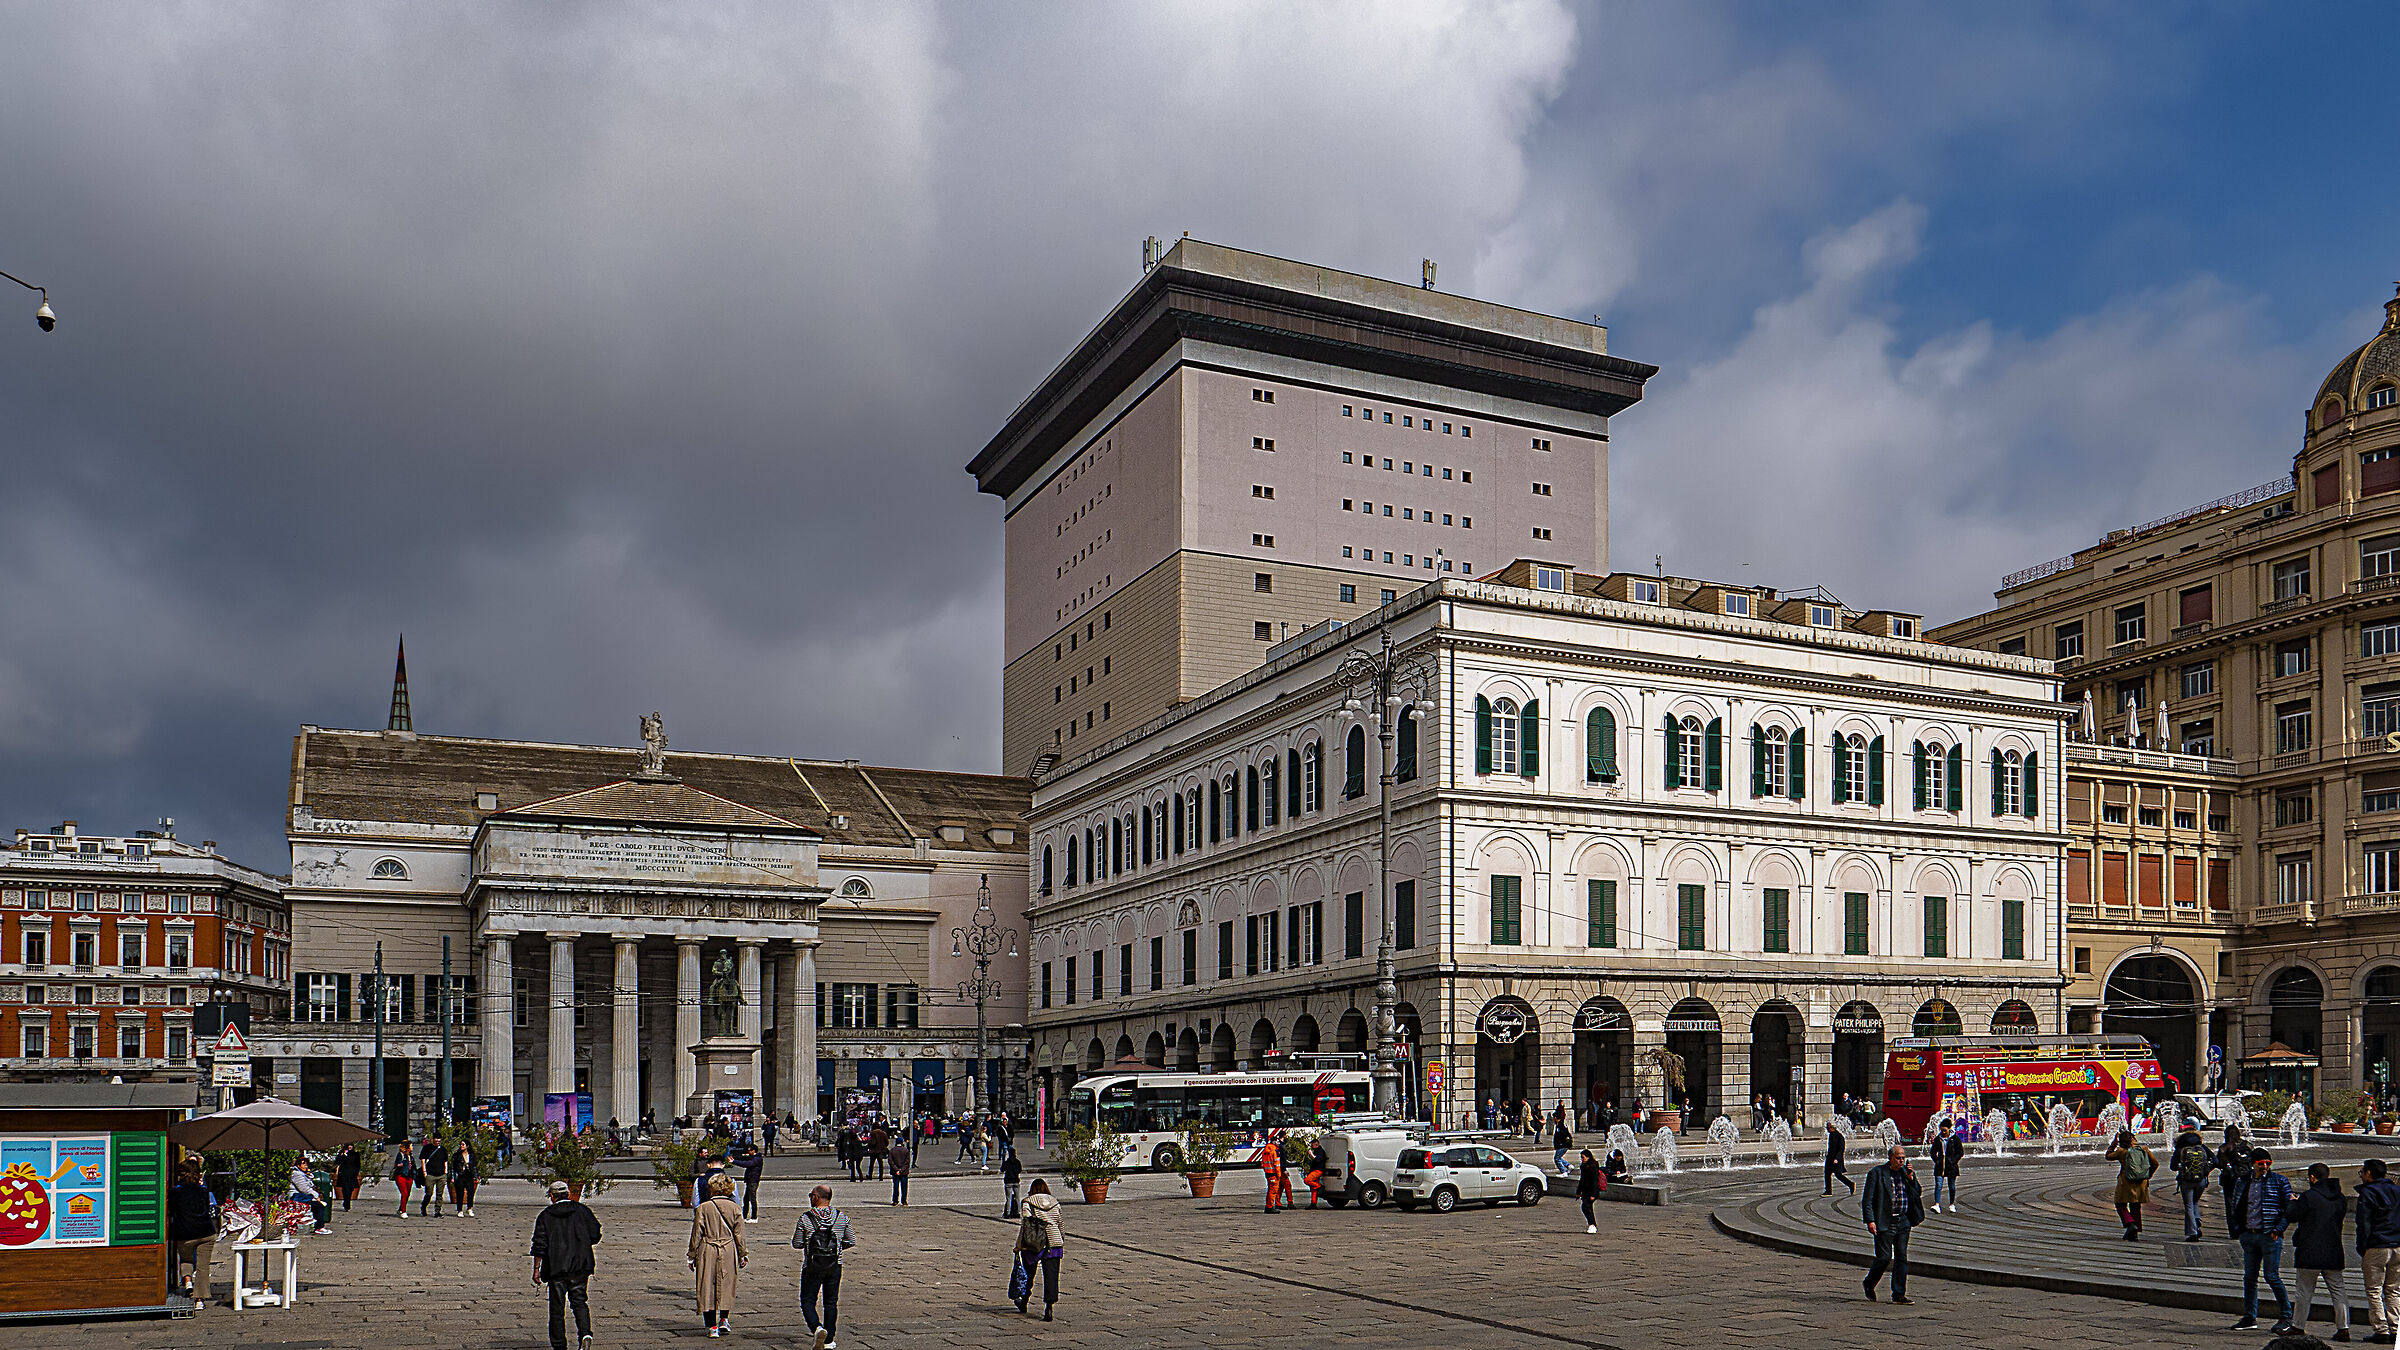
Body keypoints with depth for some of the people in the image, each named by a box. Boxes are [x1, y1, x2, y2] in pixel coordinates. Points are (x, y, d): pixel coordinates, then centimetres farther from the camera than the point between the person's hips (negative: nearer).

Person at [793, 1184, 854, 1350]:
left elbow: (797, 1243, -6)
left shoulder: (805, 1218, -9)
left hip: (812, 1267, -3)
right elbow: (851, 1242, 1)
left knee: (807, 1301, 7)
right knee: (831, 1302, 12)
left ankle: (817, 1328, -18)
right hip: (834, 1266, 3)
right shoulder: (841, 1217, -1)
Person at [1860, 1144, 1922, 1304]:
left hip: (1903, 1222, 5)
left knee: (1901, 1258, 3)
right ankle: (1869, 1284, 19)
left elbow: (1919, 1193, 12)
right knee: (1884, 1257, -5)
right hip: (1885, 1223, -5)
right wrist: (1870, 1220, -16)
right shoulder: (1877, 1173, -5)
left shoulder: (1906, 1172, 11)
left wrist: (1911, 1178, -4)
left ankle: (1899, 1295, 8)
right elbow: (1867, 1200, -7)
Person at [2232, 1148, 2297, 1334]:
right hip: (2249, 1235, 5)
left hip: (2270, 1235, -5)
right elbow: (2238, 1207, 22)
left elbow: (2290, 1207, -3)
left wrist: (2279, 1229, -12)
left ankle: (2286, 1317, 5)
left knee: (2272, 1276, -8)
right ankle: (2250, 1318, 15)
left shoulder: (2279, 1180, 0)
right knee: (2249, 1277, 8)